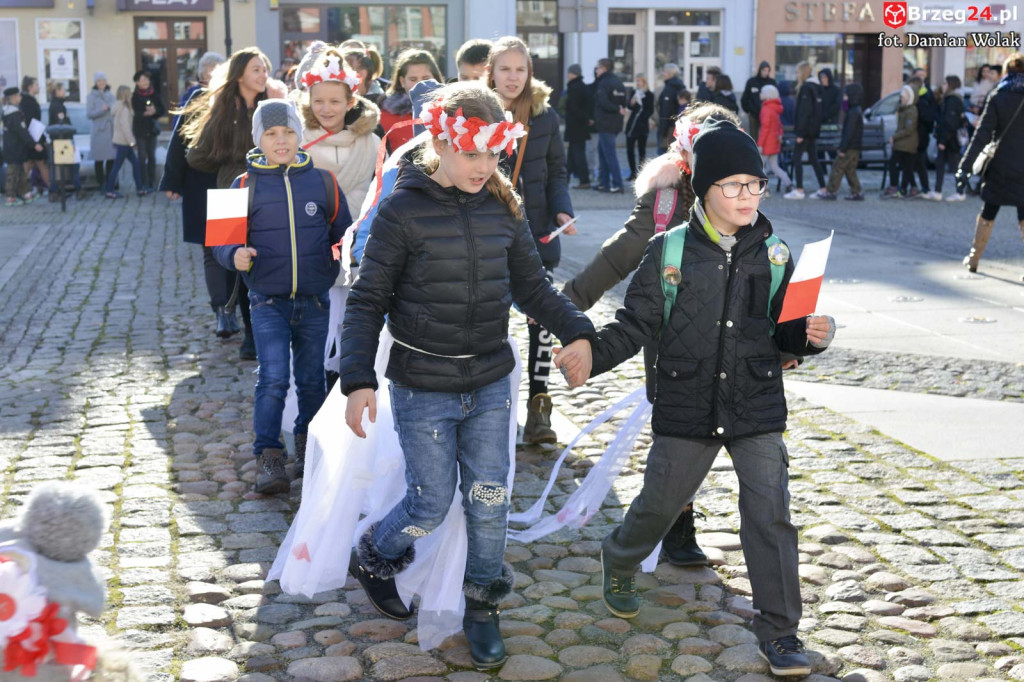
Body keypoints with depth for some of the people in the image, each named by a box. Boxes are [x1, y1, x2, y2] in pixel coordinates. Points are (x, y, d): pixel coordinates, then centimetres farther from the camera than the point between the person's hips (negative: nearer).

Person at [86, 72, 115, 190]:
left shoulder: (110, 95, 14)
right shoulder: (92, 96, 0)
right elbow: (89, 114, -7)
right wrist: (102, 110, -18)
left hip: (111, 130, 4)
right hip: (98, 131, -4)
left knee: (111, 158, -1)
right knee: (99, 159, -4)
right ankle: (101, 183, 1)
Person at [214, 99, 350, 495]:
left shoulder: (322, 181, 4)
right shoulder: (246, 185, 1)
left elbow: (343, 234, 10)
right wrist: (235, 256, -21)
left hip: (314, 302, 2)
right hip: (268, 302, -2)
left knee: (312, 379, 13)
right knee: (273, 379, -11)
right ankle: (268, 457, -2)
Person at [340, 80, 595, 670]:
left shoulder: (503, 209, 2)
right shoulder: (403, 211, -12)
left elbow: (532, 285, 11)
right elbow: (368, 302, -9)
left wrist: (577, 330, -4)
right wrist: (359, 378, -18)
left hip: (491, 385, 4)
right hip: (423, 389, -4)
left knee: (490, 501, 7)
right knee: (432, 503, 4)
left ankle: (482, 607, 28)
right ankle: (373, 559, 35)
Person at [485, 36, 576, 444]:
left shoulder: (545, 116, 4)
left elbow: (556, 172, 9)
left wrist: (562, 210, -7)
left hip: (536, 231, 1)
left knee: (541, 316, -3)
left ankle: (538, 406, 5)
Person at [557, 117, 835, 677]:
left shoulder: (773, 255, 2)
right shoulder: (669, 251, -4)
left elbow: (786, 332, 7)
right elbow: (636, 324, -1)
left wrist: (812, 334, -14)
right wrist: (590, 352, -15)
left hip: (758, 409, 1)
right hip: (685, 412, -1)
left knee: (770, 515, -3)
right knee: (659, 504, 13)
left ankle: (778, 631, 11)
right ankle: (620, 562, 46)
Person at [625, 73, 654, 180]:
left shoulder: (649, 95, 0)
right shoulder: (633, 92, 10)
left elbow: (651, 111, 0)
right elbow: (629, 107, 3)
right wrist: (632, 102, -17)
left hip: (643, 125, -3)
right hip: (632, 124, 4)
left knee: (641, 149, -1)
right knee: (630, 149, 1)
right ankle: (633, 172, 9)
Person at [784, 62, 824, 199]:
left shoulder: (806, 88, -15)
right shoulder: (816, 87, 13)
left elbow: (804, 111, -19)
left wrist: (800, 132, -20)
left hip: (806, 128, -9)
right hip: (814, 129, 9)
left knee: (797, 157, -5)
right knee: (813, 158, 11)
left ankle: (799, 190, -7)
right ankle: (823, 188, 11)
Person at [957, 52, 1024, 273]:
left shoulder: (997, 97, -4)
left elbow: (982, 135, -10)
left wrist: (965, 166, -10)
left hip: (1000, 166, 0)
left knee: (987, 215, 14)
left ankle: (973, 259, 22)